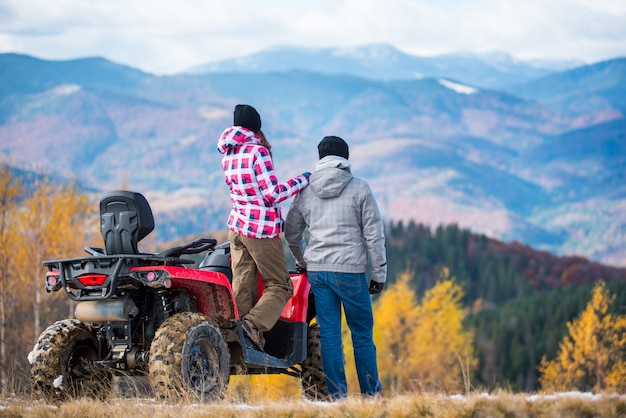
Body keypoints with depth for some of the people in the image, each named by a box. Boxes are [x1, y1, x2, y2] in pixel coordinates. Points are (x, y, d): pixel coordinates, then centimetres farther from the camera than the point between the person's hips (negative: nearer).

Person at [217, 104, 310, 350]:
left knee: (242, 287, 5)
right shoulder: (257, 151, -12)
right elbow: (272, 194, -15)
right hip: (262, 229, -7)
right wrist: (301, 181, -3)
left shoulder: (228, 155, 11)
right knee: (280, 286, 1)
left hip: (236, 225, 7)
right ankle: (254, 324, -19)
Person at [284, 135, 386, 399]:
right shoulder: (359, 189, -3)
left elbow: (291, 232, 17)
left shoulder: (305, 191, 7)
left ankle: (337, 394, 7)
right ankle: (371, 392, 12)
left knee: (329, 334, 6)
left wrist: (303, 261, 32)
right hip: (350, 269, -3)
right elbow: (374, 234, -3)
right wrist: (379, 274, 3)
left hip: (317, 270, 3)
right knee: (362, 333, 7)